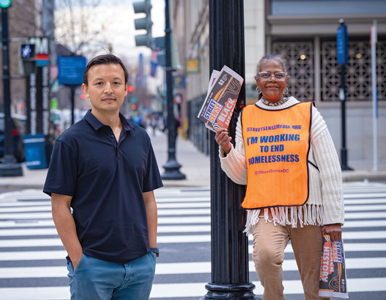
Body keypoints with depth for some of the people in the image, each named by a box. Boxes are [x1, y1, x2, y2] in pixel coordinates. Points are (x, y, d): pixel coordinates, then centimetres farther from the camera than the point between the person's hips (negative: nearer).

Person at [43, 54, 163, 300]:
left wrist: (152, 249, 6)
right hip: (94, 265, -4)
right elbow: (60, 206, -7)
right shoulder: (72, 141, -5)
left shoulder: (141, 138, 10)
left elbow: (148, 199, 13)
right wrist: (78, 260, -11)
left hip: (140, 263, 4)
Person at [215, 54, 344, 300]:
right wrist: (227, 150, -6)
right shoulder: (246, 117, 10)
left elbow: (330, 169, 3)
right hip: (265, 211, 0)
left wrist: (334, 217, -2)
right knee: (266, 253, -31)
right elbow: (241, 176, 12)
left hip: (307, 209, 0)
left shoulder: (307, 113, 5)